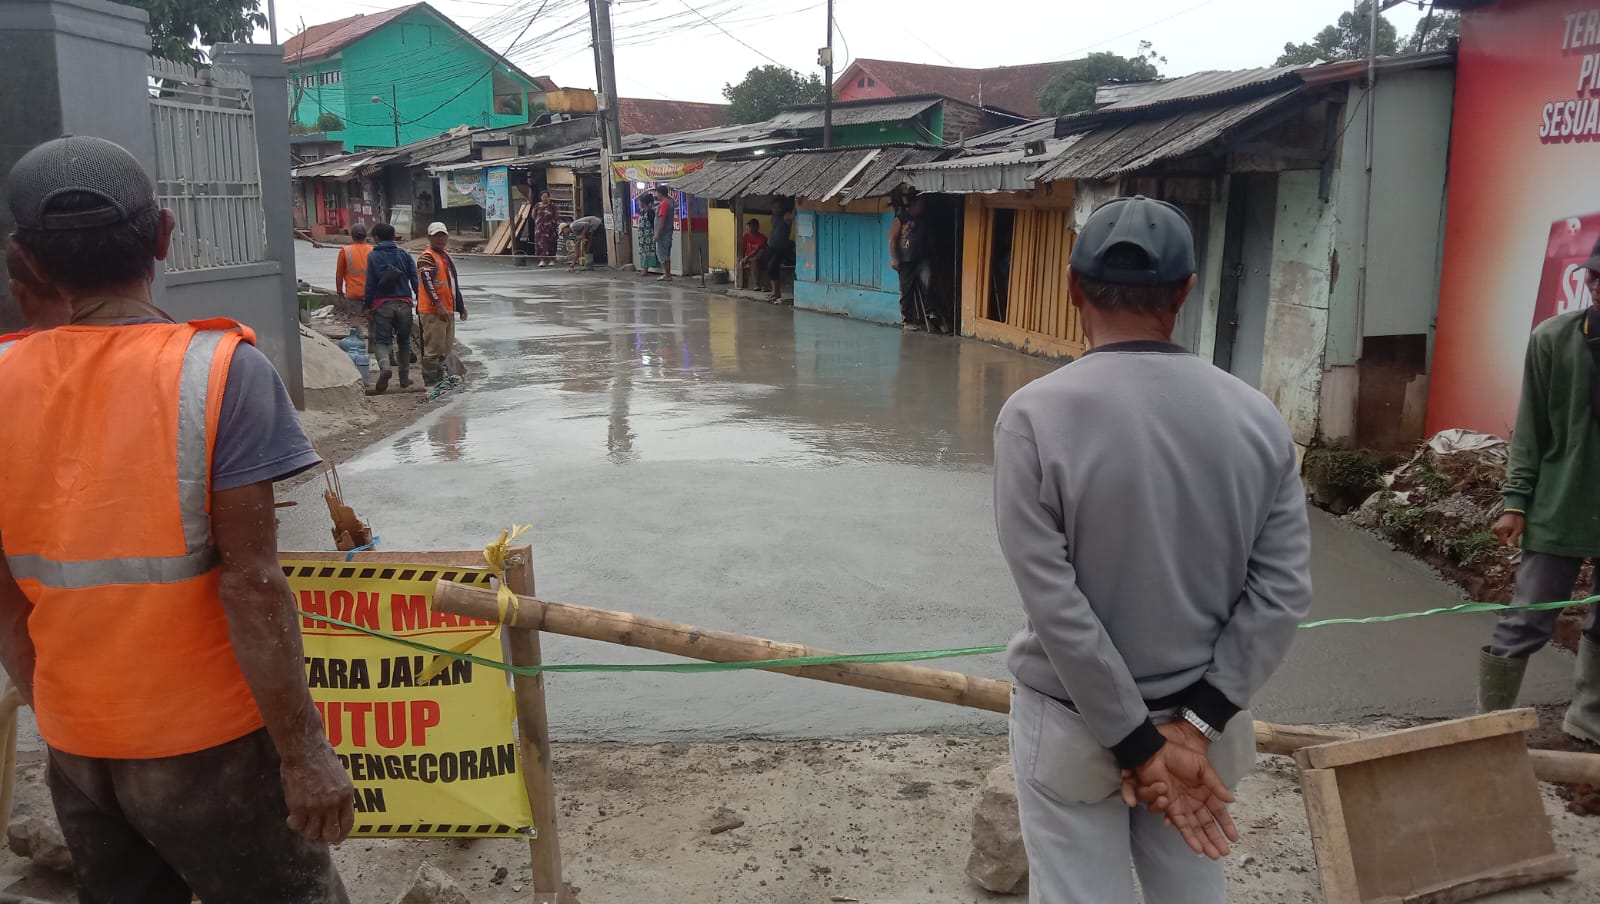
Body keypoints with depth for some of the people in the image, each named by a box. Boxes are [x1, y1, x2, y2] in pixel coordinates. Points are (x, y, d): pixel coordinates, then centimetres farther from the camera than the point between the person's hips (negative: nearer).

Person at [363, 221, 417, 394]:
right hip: (404, 303, 2)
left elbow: (370, 283, -2)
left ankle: (385, 367, -28)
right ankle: (405, 377, 15)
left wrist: (368, 307, 3)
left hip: (382, 303, -2)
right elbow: (415, 278, 2)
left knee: (381, 340, 0)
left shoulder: (372, 255, 0)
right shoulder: (403, 253, 7)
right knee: (404, 340, 13)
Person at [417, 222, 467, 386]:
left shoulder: (448, 257, 20)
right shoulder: (426, 258, -9)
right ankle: (430, 378, -3)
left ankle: (444, 376, 21)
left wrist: (461, 307, 25)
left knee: (447, 347, 13)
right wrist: (439, 306, -23)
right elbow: (428, 283, -18)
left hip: (448, 310, 9)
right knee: (434, 347, -8)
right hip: (432, 311, -9)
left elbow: (454, 284, 26)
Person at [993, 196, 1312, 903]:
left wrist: (1138, 743, -12)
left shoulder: (1035, 415, -18)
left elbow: (1054, 603, -19)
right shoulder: (1255, 416, -7)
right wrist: (1195, 721, -8)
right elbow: (1283, 589, -8)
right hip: (1200, 712, 4)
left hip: (1072, 722, -3)